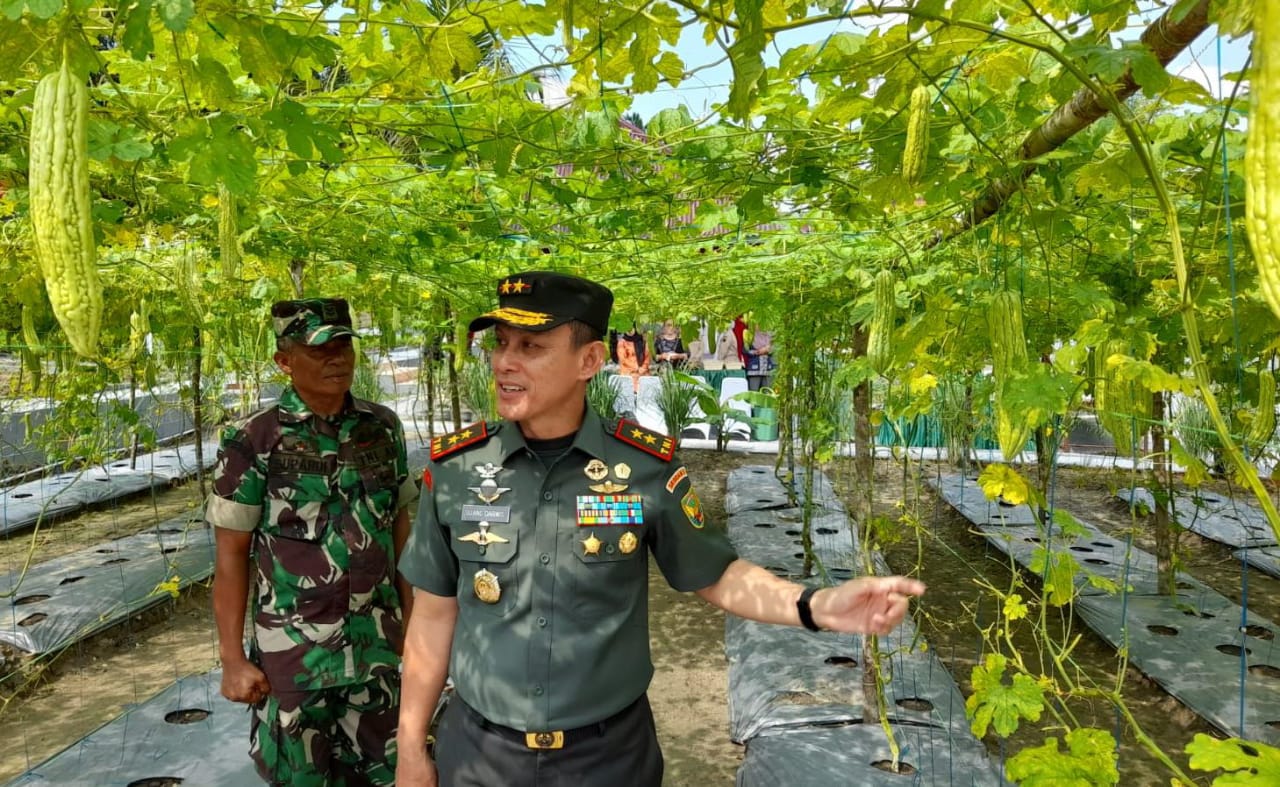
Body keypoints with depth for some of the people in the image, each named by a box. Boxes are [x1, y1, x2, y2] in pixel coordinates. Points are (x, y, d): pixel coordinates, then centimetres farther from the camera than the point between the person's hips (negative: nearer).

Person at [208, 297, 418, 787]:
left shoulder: (384, 428, 1)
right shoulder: (253, 442, -10)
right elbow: (231, 555, -7)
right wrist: (232, 658, -8)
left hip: (377, 643, 3)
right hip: (295, 649, -3)